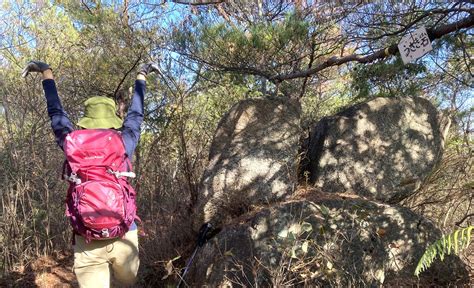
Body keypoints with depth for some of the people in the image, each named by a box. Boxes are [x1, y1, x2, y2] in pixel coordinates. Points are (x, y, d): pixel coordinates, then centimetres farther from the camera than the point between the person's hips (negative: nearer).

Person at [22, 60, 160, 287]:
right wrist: (141, 75, 26)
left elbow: (56, 113, 14)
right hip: (123, 235, 0)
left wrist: (46, 72, 27)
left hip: (87, 240, 1)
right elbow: (135, 114, 12)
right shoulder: (123, 145, -2)